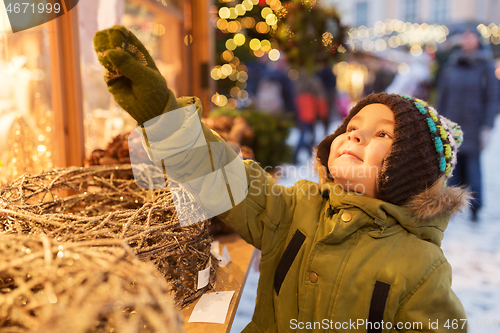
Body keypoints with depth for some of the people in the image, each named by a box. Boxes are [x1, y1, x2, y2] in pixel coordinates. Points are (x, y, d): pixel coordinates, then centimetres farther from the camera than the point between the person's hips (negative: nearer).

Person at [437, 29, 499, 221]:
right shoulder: (451, 67, 9)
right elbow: (442, 96, 12)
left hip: (474, 125, -2)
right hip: (452, 127, 3)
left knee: (473, 165, -1)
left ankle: (475, 209, 13)